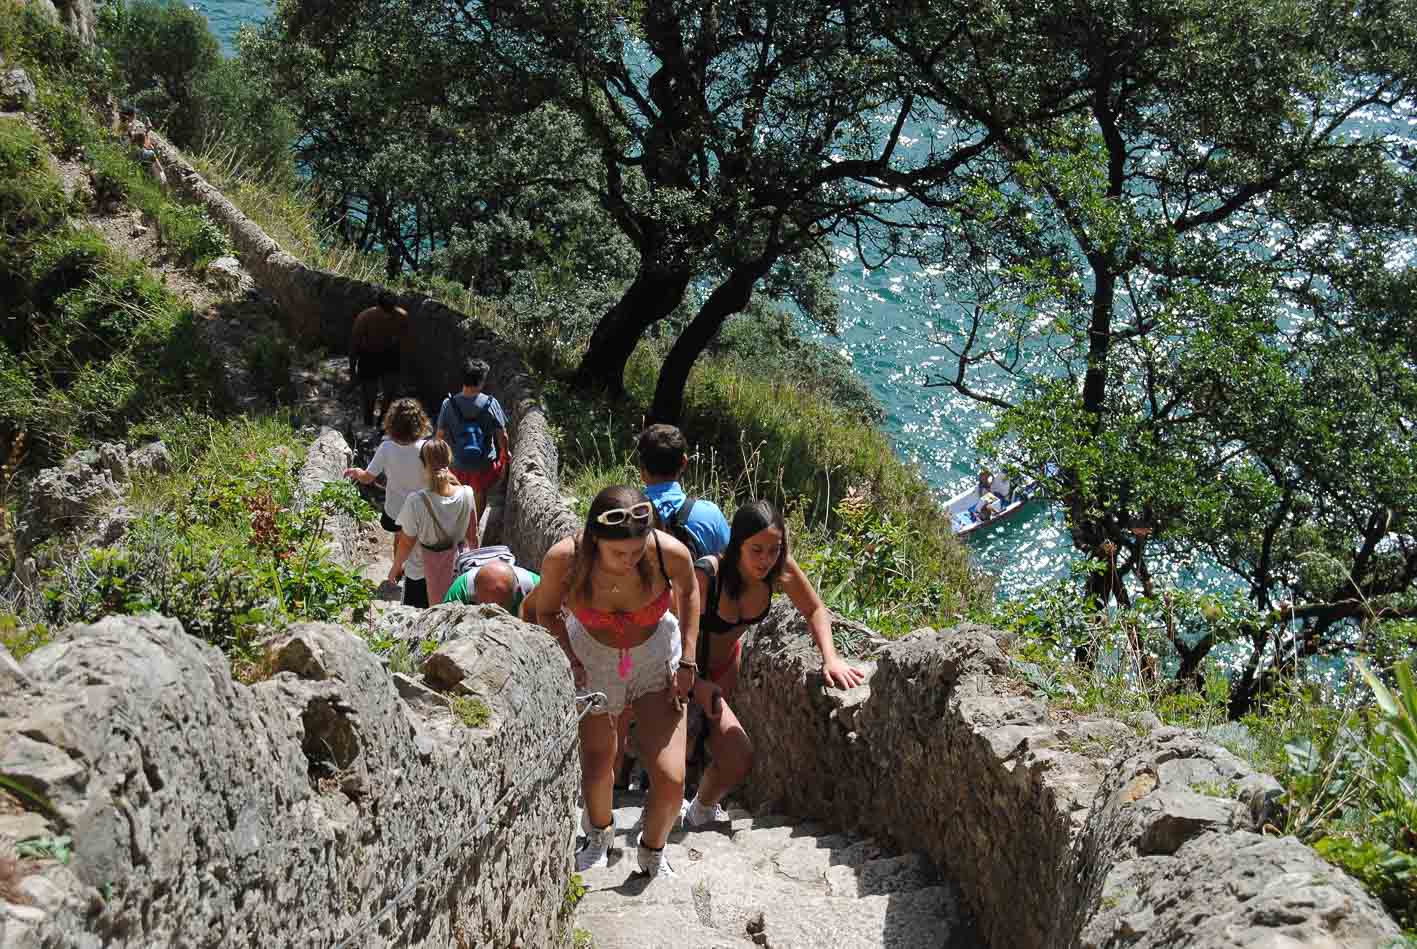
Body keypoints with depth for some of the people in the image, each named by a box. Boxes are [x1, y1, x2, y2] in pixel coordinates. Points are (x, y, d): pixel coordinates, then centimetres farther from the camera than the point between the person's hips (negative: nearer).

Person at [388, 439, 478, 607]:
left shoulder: (416, 501, -29)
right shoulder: (466, 495, -19)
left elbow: (407, 542, -16)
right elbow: (472, 536, -5)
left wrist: (396, 567, 3)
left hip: (421, 573, -3)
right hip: (454, 569, 3)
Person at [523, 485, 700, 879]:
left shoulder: (670, 553, -30)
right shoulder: (564, 559, -30)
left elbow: (688, 590, -4)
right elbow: (546, 611, -6)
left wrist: (687, 661, -6)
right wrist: (568, 661, -18)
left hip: (657, 658, 0)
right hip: (592, 661, 0)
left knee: (670, 779, -8)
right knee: (597, 764, 12)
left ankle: (652, 851, 25)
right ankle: (599, 835, 46)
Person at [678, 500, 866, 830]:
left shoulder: (780, 568, -22)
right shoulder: (705, 577, -38)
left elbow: (815, 610, -6)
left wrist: (831, 658, -20)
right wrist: (698, 685, -38)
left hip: (726, 663, 6)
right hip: (686, 669, -6)